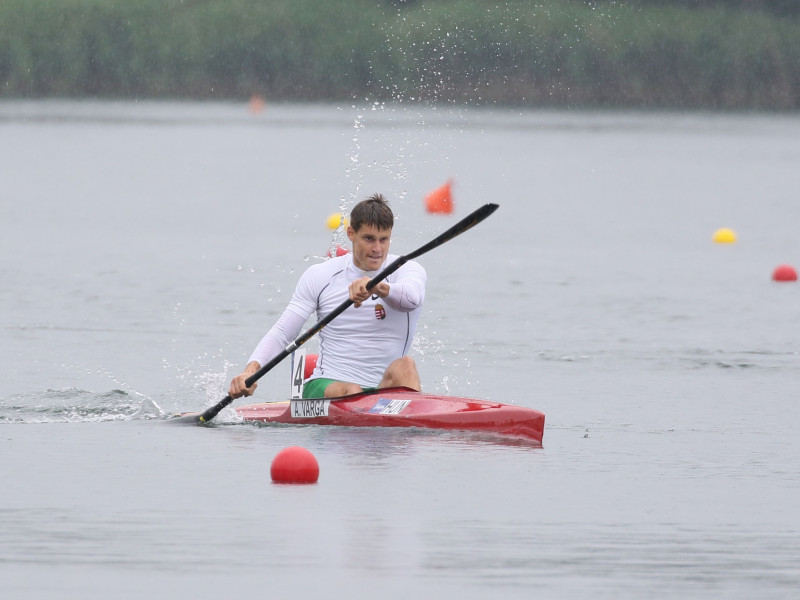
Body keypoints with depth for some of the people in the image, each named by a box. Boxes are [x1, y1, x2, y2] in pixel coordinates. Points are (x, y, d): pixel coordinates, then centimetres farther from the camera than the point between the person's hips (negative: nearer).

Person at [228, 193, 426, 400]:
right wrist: (251, 369, -19)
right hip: (325, 387, 1)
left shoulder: (407, 269, 2)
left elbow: (412, 297, -25)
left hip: (386, 390, -1)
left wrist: (379, 287, -48)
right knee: (352, 392, -34)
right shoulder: (320, 276, 6)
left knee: (404, 366, -33)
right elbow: (280, 333, 2)